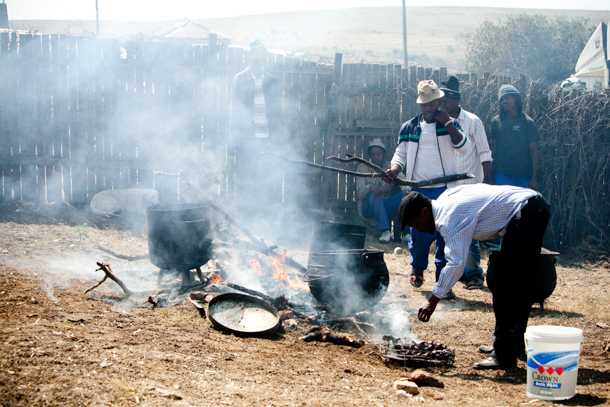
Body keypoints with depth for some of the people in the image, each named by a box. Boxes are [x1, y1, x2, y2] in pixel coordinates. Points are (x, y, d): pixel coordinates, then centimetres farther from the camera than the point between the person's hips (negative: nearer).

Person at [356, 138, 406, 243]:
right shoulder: (362, 168, 1)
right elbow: (359, 194, -11)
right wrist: (370, 187, -34)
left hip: (387, 208, 2)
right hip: (369, 208, -2)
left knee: (404, 195, -25)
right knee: (374, 195, -35)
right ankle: (385, 231, -41)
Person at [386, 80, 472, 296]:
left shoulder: (450, 125, 6)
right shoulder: (409, 128, 10)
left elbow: (465, 147, -8)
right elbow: (400, 154, 11)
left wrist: (447, 122, -12)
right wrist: (394, 170, -10)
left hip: (445, 191, -1)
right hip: (418, 191, 1)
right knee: (419, 234, 0)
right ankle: (417, 270, 25)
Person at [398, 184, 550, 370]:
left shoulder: (449, 216, -18)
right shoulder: (445, 199, 11)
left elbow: (456, 263, -26)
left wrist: (433, 300, -23)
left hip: (526, 214, -11)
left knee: (504, 286, -10)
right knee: (520, 285, 17)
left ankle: (504, 355, -10)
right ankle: (515, 344, 27)